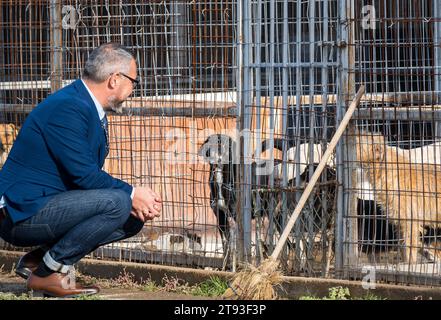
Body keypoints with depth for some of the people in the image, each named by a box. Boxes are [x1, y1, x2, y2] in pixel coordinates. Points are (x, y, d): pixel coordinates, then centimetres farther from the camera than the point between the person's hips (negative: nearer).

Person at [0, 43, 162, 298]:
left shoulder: (93, 112, 14)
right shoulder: (67, 107, -18)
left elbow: (91, 176, 15)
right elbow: (84, 175, -22)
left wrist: (132, 200, -2)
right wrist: (131, 194, -12)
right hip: (23, 213, -11)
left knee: (135, 218, 10)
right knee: (117, 203, -24)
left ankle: (38, 260, 8)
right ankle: (48, 272, -11)